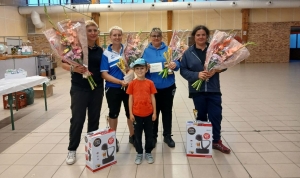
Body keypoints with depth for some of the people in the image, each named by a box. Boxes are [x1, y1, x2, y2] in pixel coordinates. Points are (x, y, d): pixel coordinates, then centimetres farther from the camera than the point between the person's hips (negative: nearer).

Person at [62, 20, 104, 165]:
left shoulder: (100, 50, 7)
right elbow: (64, 64, -8)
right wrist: (74, 68, -26)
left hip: (97, 88, 4)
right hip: (79, 89, -4)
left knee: (94, 118, 12)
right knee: (77, 119, 0)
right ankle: (72, 150, 17)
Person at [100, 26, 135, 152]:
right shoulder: (106, 53, -7)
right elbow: (104, 74, -12)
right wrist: (120, 82, -23)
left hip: (129, 86, 2)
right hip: (113, 88, -2)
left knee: (131, 112, 13)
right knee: (113, 113, 12)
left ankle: (132, 136, 34)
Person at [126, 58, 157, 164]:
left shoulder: (150, 83, -2)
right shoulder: (132, 83, -3)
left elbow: (153, 98, 1)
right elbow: (130, 99, 0)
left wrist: (154, 112, -1)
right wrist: (130, 113, -3)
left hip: (148, 113, 1)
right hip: (137, 114, 0)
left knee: (149, 134, 12)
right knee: (137, 135, 11)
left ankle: (148, 153, 28)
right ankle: (139, 153, 26)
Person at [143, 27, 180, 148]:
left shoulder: (168, 49, 5)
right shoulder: (146, 51, 4)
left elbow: (177, 63, 1)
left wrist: (175, 65, -22)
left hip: (167, 86, 1)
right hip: (152, 87, -1)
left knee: (167, 111, 11)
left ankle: (167, 136, 25)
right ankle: (153, 137, 22)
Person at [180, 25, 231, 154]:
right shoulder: (188, 52, 0)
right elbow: (183, 70, -4)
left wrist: (216, 70, -15)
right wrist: (197, 75, -19)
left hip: (213, 89, 0)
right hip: (197, 90, 0)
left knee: (216, 115, 3)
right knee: (201, 116, 12)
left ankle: (216, 141, 22)